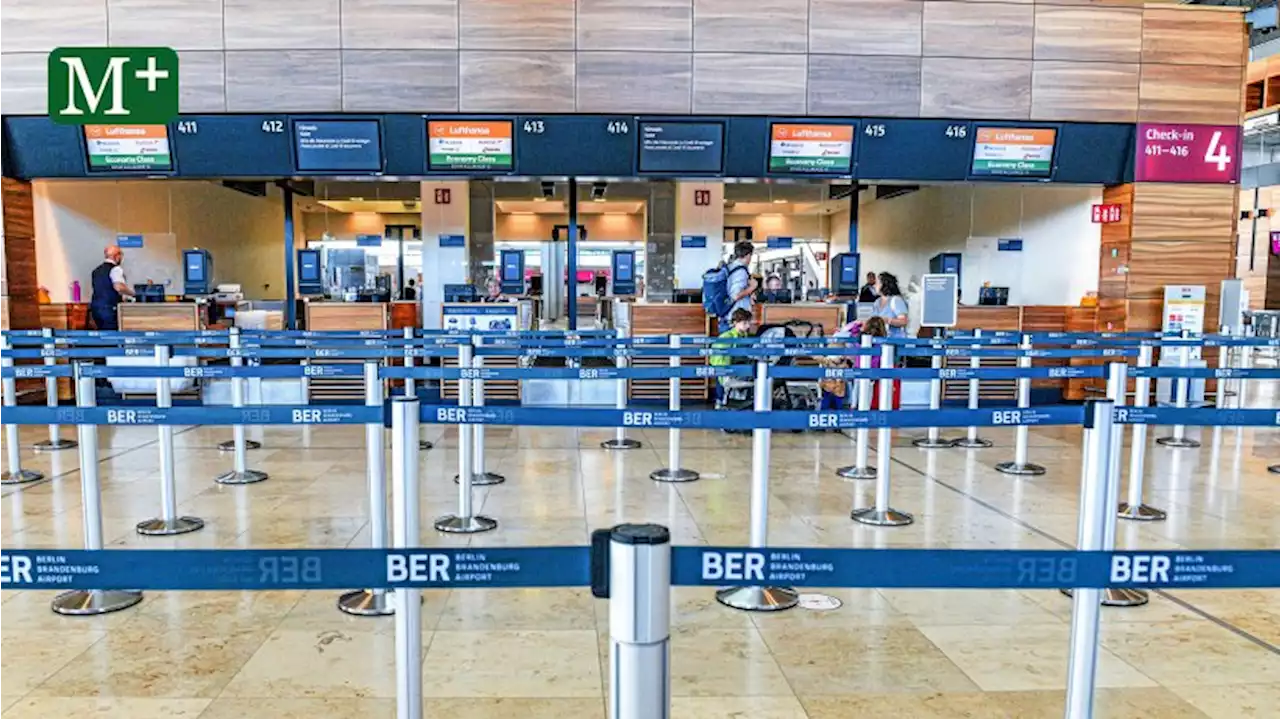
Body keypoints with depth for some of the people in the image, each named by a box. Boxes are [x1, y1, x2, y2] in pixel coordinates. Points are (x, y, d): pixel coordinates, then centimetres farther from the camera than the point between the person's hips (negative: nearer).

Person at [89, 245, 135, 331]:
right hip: (109, 309, -8)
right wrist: (131, 293, -9)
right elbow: (119, 287, -25)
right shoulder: (115, 269, -9)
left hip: (95, 307, 8)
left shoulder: (96, 270, 16)